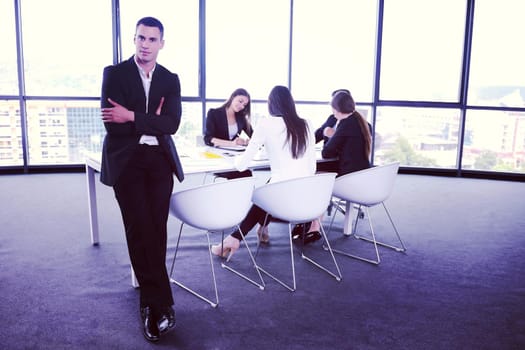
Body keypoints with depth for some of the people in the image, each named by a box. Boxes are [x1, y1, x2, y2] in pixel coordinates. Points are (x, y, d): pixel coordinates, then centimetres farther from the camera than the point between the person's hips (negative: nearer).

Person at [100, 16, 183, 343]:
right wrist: (152, 123, -4)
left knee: (156, 231, 1)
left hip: (160, 160, 3)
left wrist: (132, 117, -14)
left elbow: (172, 123, -5)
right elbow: (112, 122, -9)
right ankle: (162, 305, 1)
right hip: (126, 161, -2)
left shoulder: (170, 79, 11)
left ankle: (150, 300, 18)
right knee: (140, 230, -8)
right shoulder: (114, 73, 3)